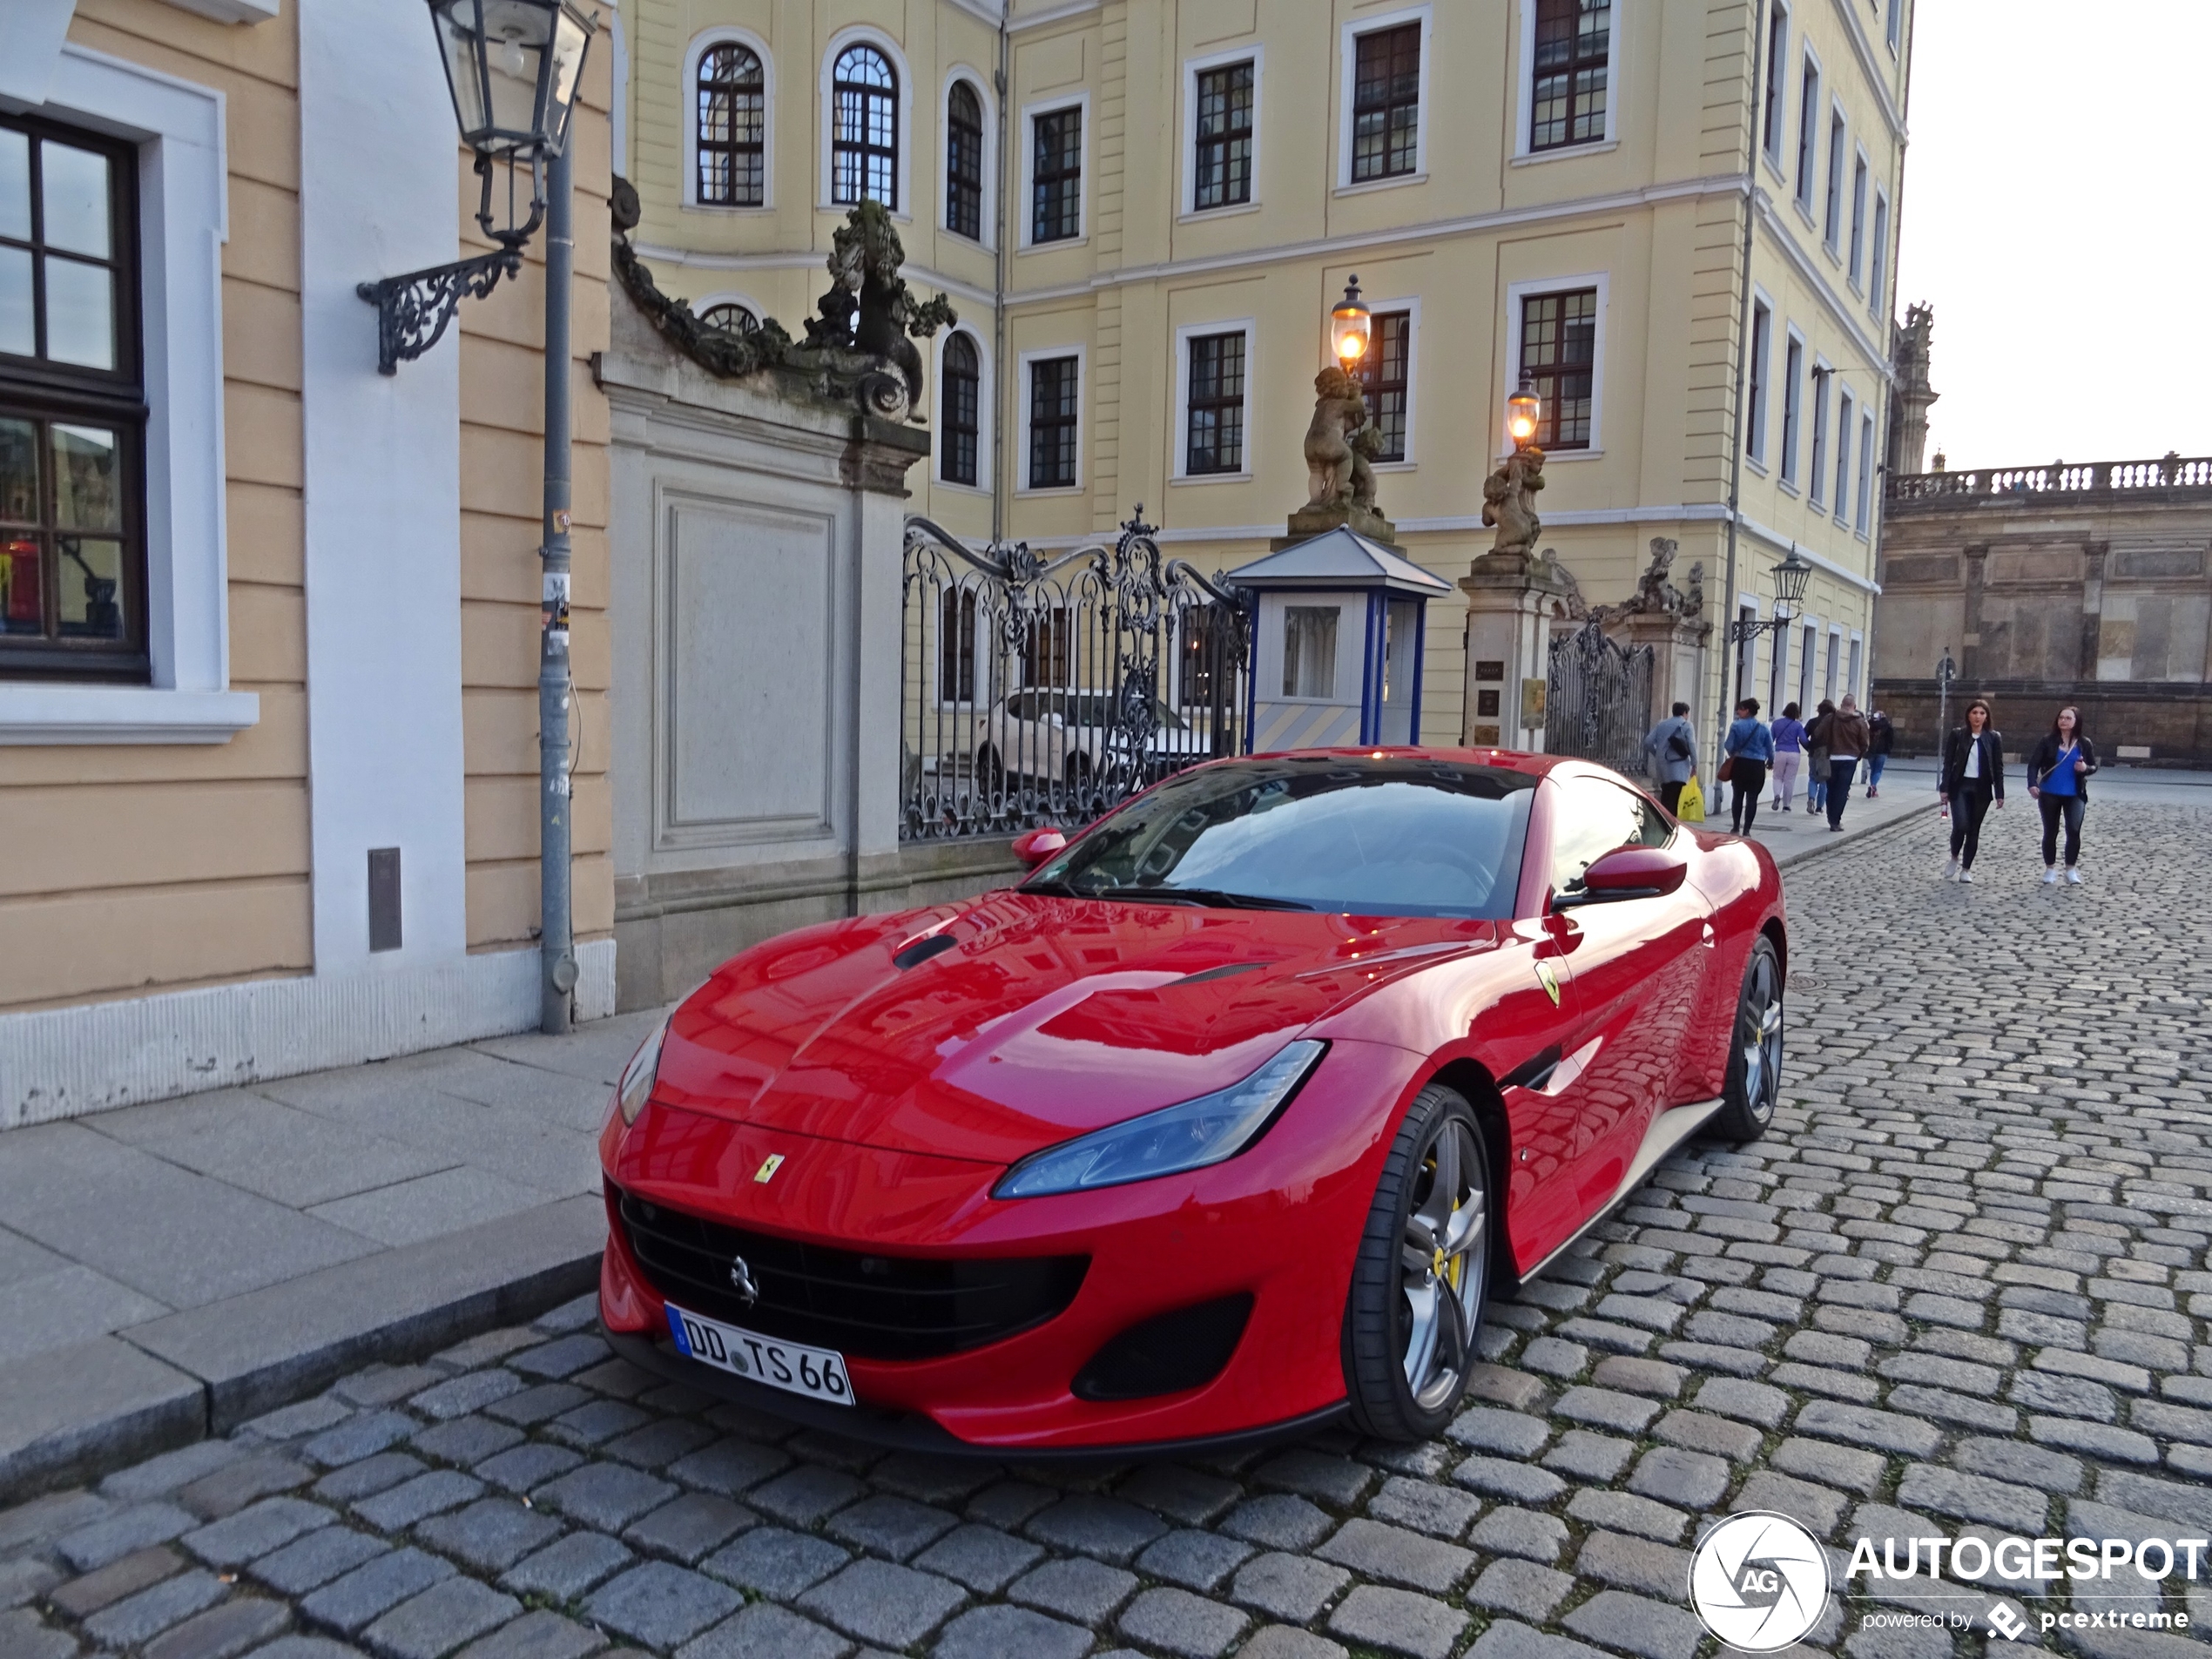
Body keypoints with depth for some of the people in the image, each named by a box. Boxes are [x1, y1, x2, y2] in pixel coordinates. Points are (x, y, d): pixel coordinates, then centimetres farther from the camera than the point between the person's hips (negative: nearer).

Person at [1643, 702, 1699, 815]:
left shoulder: (1661, 724, 15)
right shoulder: (1686, 725, 2)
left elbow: (1648, 742, 8)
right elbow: (1691, 745, -8)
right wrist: (1694, 765, -5)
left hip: (1662, 764, 5)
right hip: (1678, 766, -5)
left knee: (1666, 796, 14)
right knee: (1675, 797, -11)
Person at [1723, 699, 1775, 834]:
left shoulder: (1736, 726, -8)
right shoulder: (1763, 727, -2)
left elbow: (1728, 745, -9)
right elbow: (1770, 748, 4)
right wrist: (1770, 761, 24)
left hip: (1740, 763, -1)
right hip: (1757, 765, 1)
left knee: (1738, 796, 11)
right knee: (1752, 798, 3)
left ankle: (1736, 827, 15)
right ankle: (1746, 830, 2)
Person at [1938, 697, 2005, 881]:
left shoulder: (1993, 738, 3)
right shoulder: (1957, 734, 0)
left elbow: (1998, 767, 4)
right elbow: (1948, 762, -1)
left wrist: (2000, 794, -2)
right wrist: (1944, 788, -7)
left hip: (1981, 789, 1)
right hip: (1960, 786, -1)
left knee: (1974, 830, 5)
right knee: (1960, 825, -14)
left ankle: (1966, 869, 14)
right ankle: (1954, 857, 14)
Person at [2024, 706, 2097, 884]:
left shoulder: (2084, 743, 2)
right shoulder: (2048, 741, -2)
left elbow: (2094, 766, 8)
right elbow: (2034, 764, -7)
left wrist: (2085, 768, -16)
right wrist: (2032, 784, -22)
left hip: (2075, 795, 0)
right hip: (2049, 794, 0)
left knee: (2074, 831, -9)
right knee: (2050, 832, 7)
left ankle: (2071, 869, 5)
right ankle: (2050, 869, 20)